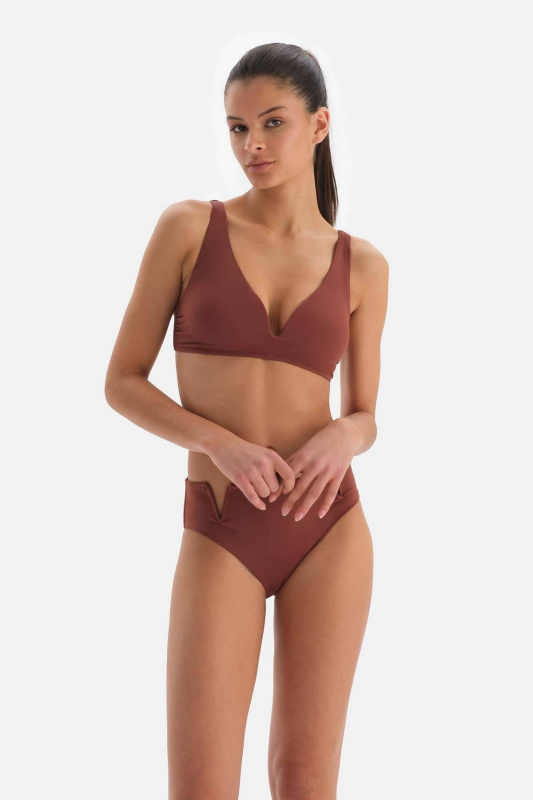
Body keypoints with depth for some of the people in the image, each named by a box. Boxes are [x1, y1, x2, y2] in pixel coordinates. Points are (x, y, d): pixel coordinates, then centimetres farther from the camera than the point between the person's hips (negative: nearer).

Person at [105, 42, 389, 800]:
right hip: (223, 538, -1)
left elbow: (364, 419, 10)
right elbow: (122, 383, 0)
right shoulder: (186, 226, -1)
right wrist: (224, 447, -17)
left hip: (328, 526, 2)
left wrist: (342, 439, -16)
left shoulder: (362, 266, 5)